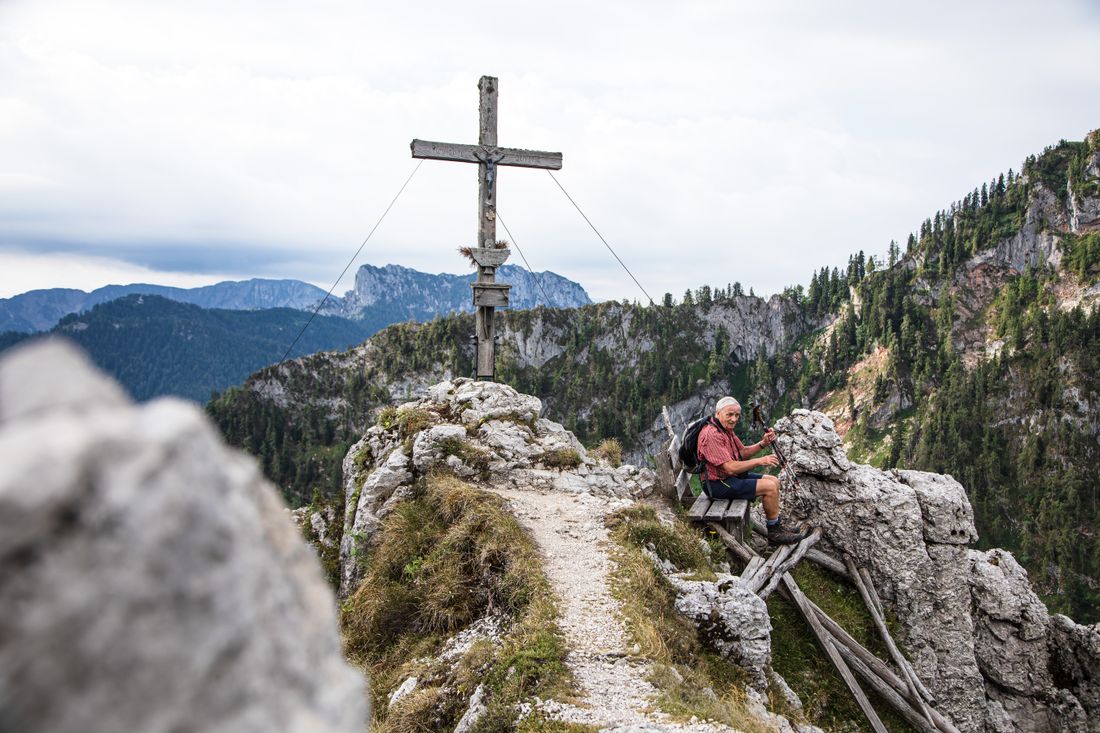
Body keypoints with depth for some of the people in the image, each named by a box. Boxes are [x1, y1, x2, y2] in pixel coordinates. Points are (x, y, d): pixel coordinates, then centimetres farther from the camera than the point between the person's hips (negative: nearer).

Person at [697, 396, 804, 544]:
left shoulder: (726, 429, 10)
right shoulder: (711, 434, -25)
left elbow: (743, 452, 13)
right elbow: (731, 468, -28)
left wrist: (763, 444, -5)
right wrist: (760, 461, -21)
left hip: (732, 477, 11)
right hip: (718, 484, -11)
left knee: (774, 481, 11)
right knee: (769, 487, -15)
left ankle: (777, 524, 20)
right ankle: (774, 532, 0)